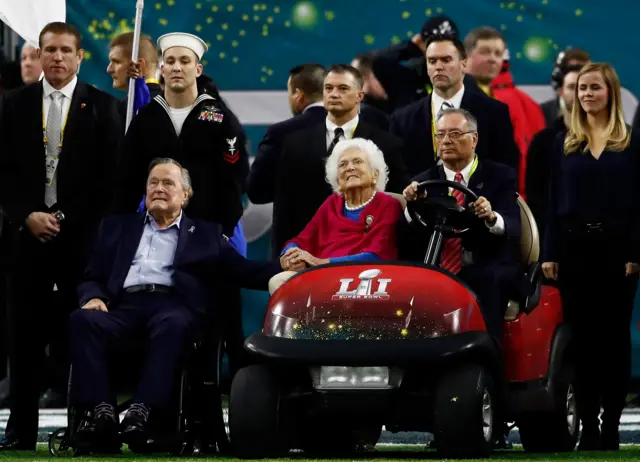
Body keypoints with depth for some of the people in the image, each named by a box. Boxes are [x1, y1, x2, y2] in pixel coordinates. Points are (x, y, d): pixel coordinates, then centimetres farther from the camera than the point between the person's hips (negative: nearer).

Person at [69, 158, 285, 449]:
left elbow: (246, 272, 15)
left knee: (172, 325, -40)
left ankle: (141, 413, -50)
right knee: (83, 319, -31)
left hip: (174, 307, -2)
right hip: (125, 306, 2)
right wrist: (94, 298, -1)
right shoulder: (118, 227, 30)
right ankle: (102, 413, -41)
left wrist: (286, 268, -5)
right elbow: (92, 278, 24)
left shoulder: (205, 234, 25)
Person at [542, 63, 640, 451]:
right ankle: (588, 427, 7)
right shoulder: (565, 143, 10)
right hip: (574, 248, 2)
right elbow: (555, 200, 8)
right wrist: (550, 253, 2)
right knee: (582, 338, 4)